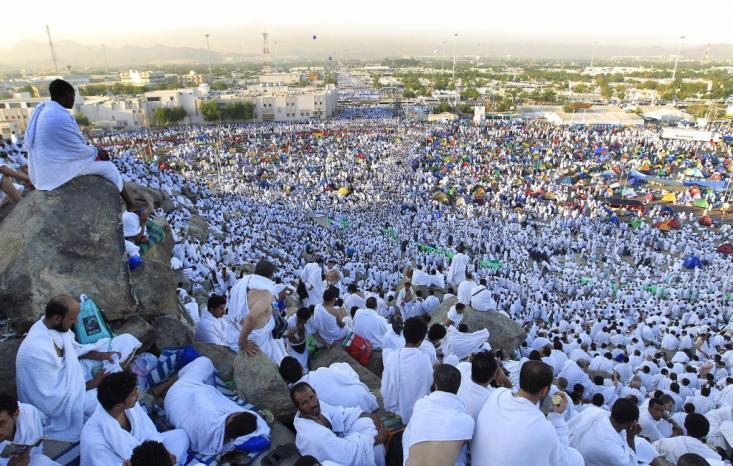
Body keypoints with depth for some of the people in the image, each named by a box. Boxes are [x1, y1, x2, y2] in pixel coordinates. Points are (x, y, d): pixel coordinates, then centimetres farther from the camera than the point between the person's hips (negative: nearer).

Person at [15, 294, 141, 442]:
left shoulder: (52, 324, -13)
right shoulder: (38, 351, -35)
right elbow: (54, 399, -28)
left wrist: (100, 355, -8)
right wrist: (92, 383, -20)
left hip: (70, 371, 8)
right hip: (58, 398, -8)